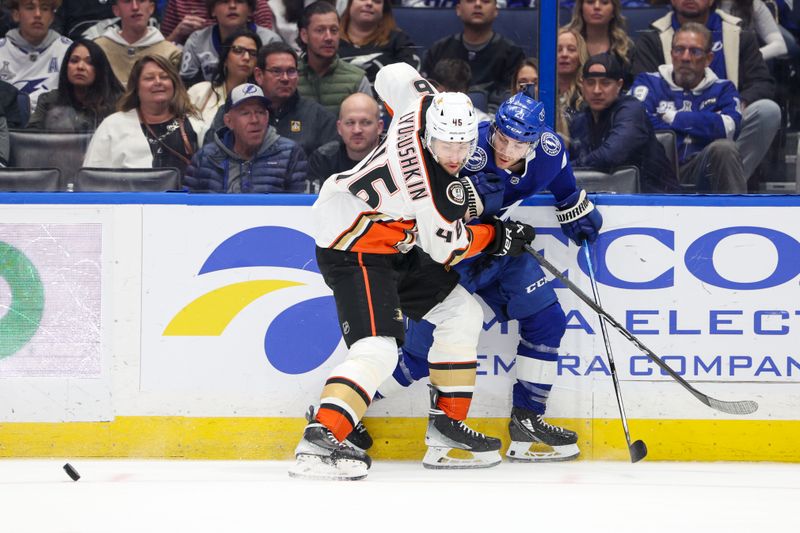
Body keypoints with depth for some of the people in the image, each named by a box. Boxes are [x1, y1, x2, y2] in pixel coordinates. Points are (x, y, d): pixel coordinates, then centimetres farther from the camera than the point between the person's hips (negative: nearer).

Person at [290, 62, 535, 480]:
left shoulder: (426, 105, -11)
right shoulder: (437, 187, -30)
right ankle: (319, 442, -34)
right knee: (376, 349, -25)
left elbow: (394, 76, 12)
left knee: (461, 313, 13)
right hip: (355, 251, -10)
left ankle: (446, 427, 15)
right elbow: (445, 248, -15)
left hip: (394, 247, 10)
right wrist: (498, 237, 0)